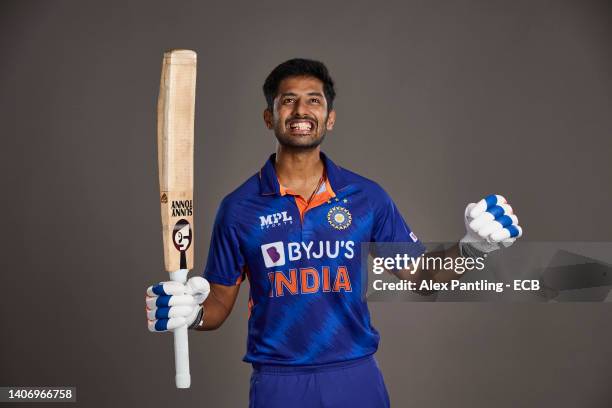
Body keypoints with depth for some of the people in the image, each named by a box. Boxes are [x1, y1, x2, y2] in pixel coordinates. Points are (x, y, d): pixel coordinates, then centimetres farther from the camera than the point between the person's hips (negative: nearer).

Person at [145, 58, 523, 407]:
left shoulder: (368, 197, -1)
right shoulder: (239, 206, -4)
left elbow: (421, 275, 5)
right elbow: (220, 302, 2)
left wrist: (470, 247, -11)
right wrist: (191, 312, -18)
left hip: (356, 377, 1)